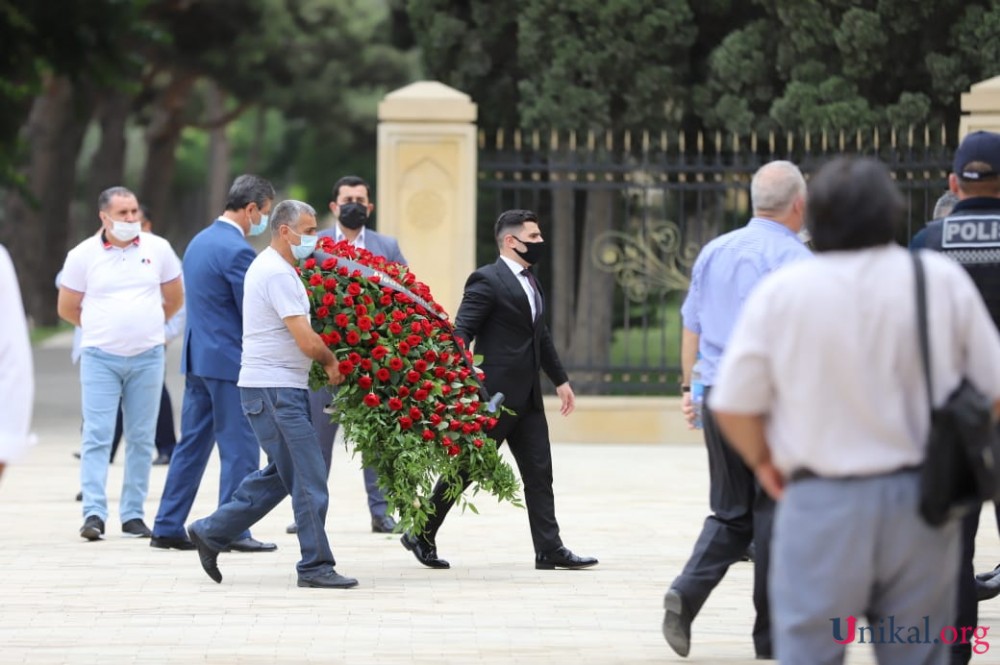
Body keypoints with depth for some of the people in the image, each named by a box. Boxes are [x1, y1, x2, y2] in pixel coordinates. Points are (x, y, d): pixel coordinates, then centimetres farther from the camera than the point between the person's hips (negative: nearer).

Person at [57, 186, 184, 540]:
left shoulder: (158, 249, 4)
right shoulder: (83, 255, -1)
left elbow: (175, 300, 15)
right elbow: (67, 308, 9)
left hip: (147, 358, 2)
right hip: (100, 358, -2)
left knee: (141, 439, 5)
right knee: (97, 436, -8)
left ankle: (133, 514, 11)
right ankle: (93, 513, -11)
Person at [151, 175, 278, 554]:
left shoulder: (199, 242, 14)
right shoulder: (237, 250, -16)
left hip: (197, 356, 9)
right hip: (230, 360, -9)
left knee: (193, 443, 12)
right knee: (239, 448, -2)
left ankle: (168, 527, 13)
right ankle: (233, 532, 0)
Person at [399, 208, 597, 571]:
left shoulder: (530, 282, 16)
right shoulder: (487, 280, -12)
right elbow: (462, 331, -19)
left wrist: (561, 380, 28)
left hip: (527, 396, 9)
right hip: (495, 392, -9)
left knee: (539, 471, 5)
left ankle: (549, 549, 5)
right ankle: (422, 535, 13)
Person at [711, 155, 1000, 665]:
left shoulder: (781, 291, -5)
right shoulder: (942, 279, -2)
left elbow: (733, 406, -5)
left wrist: (763, 462, 14)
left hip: (823, 505, -2)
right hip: (921, 503, 2)